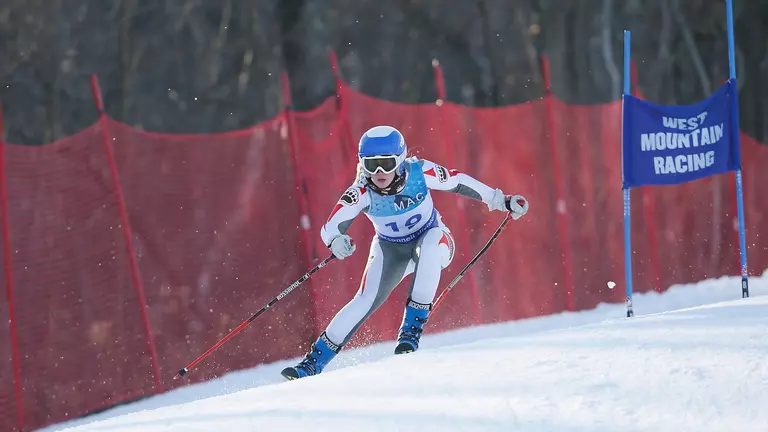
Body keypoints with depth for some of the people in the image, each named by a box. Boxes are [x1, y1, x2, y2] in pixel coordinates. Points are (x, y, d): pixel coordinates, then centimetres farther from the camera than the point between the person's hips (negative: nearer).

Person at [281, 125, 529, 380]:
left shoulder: (420, 172, -26)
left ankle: (413, 325, -28)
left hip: (432, 238, 0)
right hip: (391, 249, 0)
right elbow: (330, 228, -33)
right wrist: (336, 241, -57)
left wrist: (501, 201, -4)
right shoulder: (361, 192, -27)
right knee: (367, 299, -18)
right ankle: (313, 363, -10)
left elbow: (458, 183, -11)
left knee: (429, 247, -36)